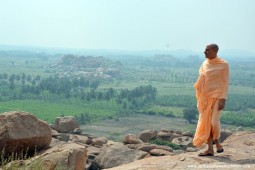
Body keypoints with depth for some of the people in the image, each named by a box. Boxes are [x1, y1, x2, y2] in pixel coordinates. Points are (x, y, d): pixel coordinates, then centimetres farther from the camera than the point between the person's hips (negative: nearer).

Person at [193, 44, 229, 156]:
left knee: (214, 122, -12)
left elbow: (225, 83, -8)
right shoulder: (205, 63, 9)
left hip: (216, 97, -6)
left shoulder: (223, 65, -7)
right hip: (205, 97, 6)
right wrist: (200, 98, 11)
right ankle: (210, 150, 8)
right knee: (206, 123, 2)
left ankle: (217, 143, 18)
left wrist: (223, 99, -17)